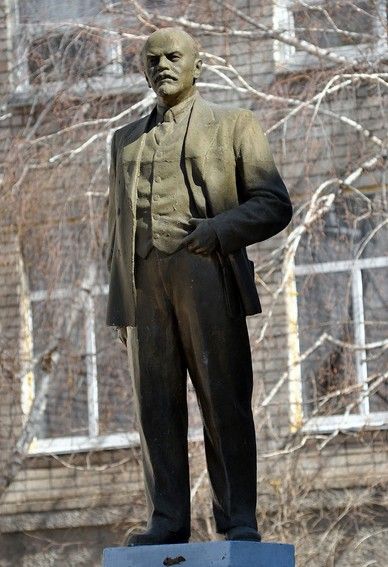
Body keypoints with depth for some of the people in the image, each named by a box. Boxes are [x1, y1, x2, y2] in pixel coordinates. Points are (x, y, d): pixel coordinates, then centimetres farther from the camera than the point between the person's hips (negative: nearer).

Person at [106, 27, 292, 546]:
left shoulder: (234, 126, 11)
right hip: (144, 283, 4)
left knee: (225, 401, -8)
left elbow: (274, 205, 3)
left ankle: (238, 522, -8)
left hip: (209, 275, -4)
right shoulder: (126, 140, 24)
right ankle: (168, 522, -5)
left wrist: (221, 228, -16)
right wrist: (119, 302, 13)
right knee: (157, 405, -3)